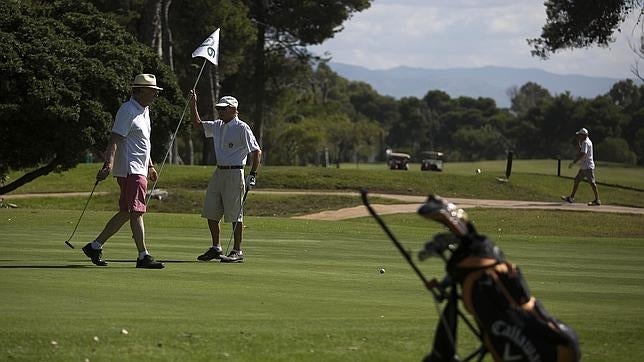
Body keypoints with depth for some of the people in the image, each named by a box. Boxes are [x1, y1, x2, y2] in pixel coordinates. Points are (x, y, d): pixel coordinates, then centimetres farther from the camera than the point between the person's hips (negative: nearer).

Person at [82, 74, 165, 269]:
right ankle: (143, 256, -13)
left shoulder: (144, 110, 18)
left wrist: (150, 166, 33)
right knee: (136, 211, -11)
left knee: (126, 212, 11)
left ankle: (95, 246, 18)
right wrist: (108, 164, -31)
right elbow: (115, 139, -20)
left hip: (139, 169, 10)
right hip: (130, 169, -10)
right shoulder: (127, 111, -13)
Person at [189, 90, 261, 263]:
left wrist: (253, 175, -15)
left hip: (234, 173, -8)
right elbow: (197, 123, 22)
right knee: (210, 212, 8)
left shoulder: (242, 128, -10)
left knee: (235, 214, -4)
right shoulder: (217, 126, 13)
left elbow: (256, 151, -10)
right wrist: (193, 105, 8)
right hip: (218, 172, 8)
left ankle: (237, 251, 1)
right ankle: (216, 248, 18)